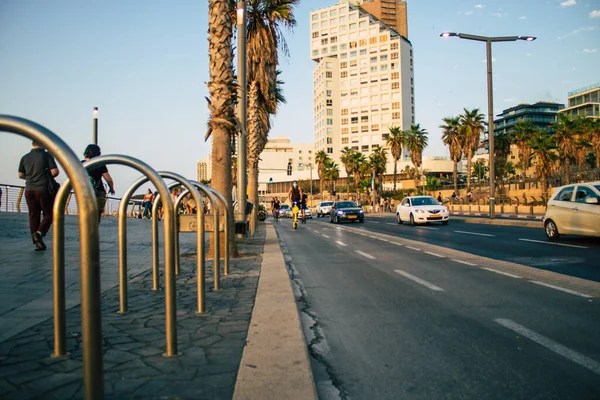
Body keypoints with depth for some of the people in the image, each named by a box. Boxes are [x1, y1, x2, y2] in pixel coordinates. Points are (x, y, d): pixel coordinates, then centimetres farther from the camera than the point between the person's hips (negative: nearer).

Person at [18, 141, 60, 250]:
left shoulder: (25, 157, 7)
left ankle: (37, 242, 9)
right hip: (43, 189, -4)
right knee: (49, 214, 7)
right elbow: (55, 172, -13)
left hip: (29, 190, 5)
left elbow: (20, 175, 11)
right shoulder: (46, 155, -7)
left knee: (34, 215, 8)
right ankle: (39, 233, -15)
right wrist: (50, 176, 8)